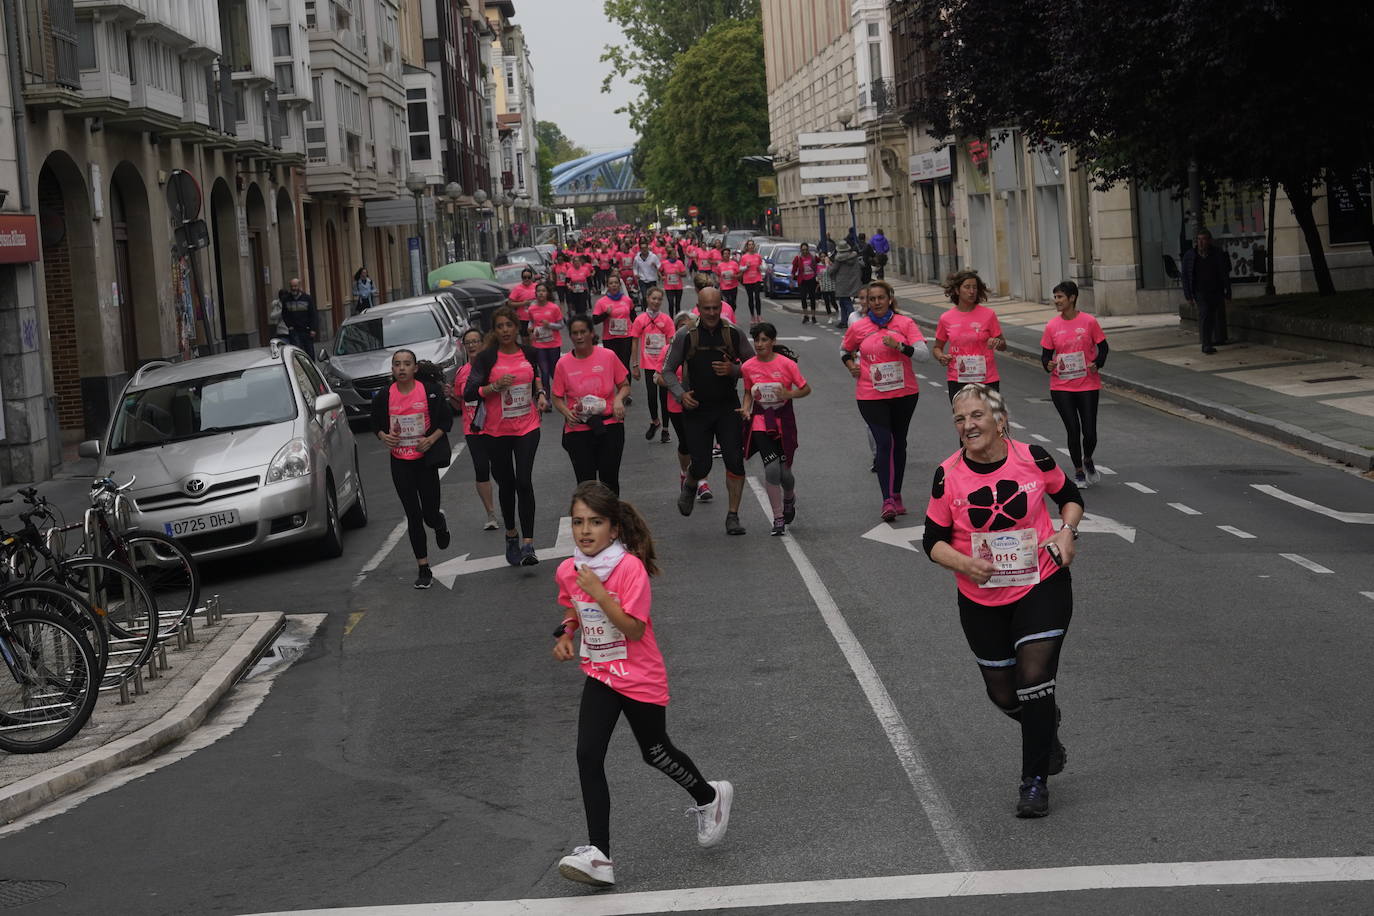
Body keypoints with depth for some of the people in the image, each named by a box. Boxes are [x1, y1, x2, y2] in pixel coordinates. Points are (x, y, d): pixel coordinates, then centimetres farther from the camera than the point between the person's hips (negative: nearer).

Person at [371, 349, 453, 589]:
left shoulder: (430, 391, -8)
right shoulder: (384, 396, -3)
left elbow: (447, 420, -1)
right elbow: (376, 424, 10)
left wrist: (431, 439, -16)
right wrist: (384, 436, -11)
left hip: (425, 459, -1)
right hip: (400, 462, 1)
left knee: (430, 515, -1)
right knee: (413, 516, 2)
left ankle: (440, 523, 39)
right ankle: (424, 569, 11)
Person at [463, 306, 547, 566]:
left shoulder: (529, 354, 4)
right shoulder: (486, 358, -6)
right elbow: (468, 393, -12)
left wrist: (541, 394, 5)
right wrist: (495, 386, -24)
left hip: (527, 428, 1)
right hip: (497, 431, 0)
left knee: (524, 481, -14)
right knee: (506, 484, 11)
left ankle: (528, 545, -17)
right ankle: (511, 535, 34)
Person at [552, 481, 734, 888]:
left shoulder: (630, 567, -22)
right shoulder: (567, 570, -4)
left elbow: (634, 629, -25)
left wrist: (599, 593, -32)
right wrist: (565, 634, -1)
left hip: (641, 679, -4)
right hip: (599, 676, 5)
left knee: (655, 753, 13)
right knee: (588, 756, -11)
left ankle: (710, 796, 44)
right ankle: (599, 855, -11)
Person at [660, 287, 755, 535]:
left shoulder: (734, 334, -1)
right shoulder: (686, 336, -5)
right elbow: (668, 370, 4)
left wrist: (733, 370, -13)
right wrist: (680, 394, -12)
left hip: (728, 407, 1)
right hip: (696, 408, -1)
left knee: (735, 460, -10)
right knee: (701, 466, 0)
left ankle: (733, 516, 2)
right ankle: (689, 486, 37)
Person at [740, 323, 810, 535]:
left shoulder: (786, 363, -9)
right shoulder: (748, 367, -2)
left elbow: (806, 389, -2)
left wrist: (788, 394, -20)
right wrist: (746, 409, -4)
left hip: (784, 420, -1)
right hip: (761, 423, 1)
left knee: (785, 472, 4)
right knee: (772, 468, -15)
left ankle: (789, 498, 41)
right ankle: (778, 518, -3)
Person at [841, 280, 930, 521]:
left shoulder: (905, 323, -2)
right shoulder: (858, 327, 0)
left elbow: (924, 354, -9)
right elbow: (845, 350, 20)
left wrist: (899, 346, -21)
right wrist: (850, 365, 0)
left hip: (904, 393, 2)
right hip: (871, 396, -2)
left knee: (899, 443, 13)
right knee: (884, 443, -13)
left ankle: (896, 495, 26)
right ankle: (887, 501, -14)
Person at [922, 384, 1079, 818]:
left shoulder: (1032, 458, -9)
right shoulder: (948, 475, -9)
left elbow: (1070, 496, 9)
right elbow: (933, 540, -2)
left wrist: (1066, 530, -10)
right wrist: (965, 563, -21)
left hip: (1042, 586, -2)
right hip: (981, 599, 2)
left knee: (1035, 676, -13)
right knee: (1003, 694, 11)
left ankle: (1035, 780, 2)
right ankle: (1047, 731, 46)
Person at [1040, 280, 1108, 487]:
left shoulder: (1089, 322, -5)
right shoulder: (1052, 326, 0)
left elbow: (1103, 347, 3)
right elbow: (1046, 354, 6)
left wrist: (1097, 363, -16)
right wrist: (1048, 364, -17)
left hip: (1088, 384, -1)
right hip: (1061, 387, 1)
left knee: (1090, 432, -2)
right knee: (1073, 430, 0)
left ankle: (1087, 461, 30)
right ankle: (1078, 472, 19)